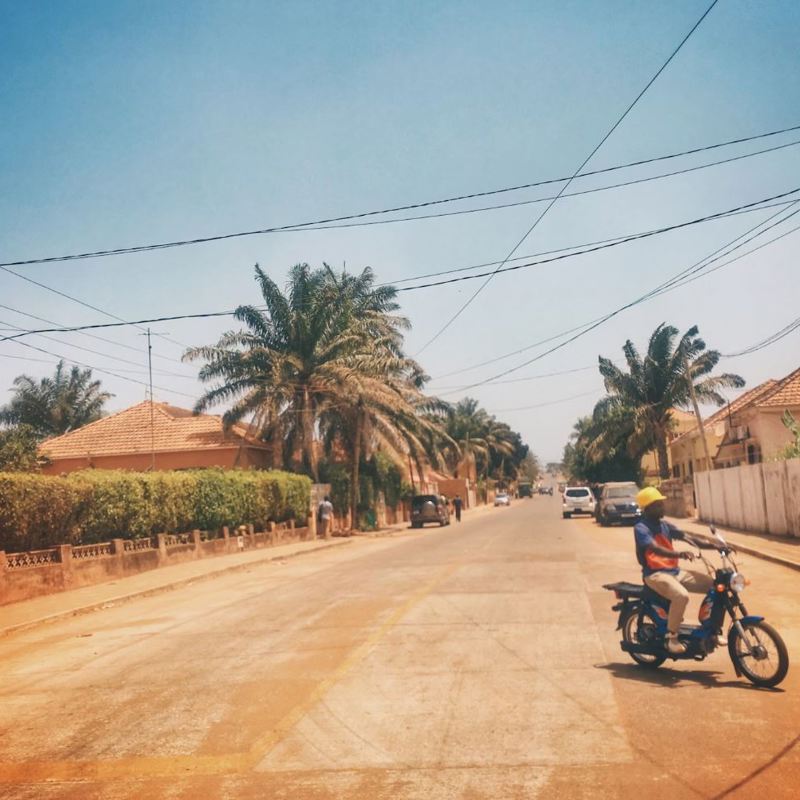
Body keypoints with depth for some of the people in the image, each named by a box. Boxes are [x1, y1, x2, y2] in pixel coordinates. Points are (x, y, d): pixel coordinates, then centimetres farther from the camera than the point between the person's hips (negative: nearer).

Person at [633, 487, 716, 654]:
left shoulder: (665, 526, 13)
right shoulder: (641, 528, -11)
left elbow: (687, 538, 3)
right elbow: (656, 548, -28)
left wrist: (715, 545, -11)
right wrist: (679, 553, -45)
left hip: (674, 571, 8)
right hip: (655, 574, -8)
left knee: (714, 585, -1)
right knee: (681, 596, -34)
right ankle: (671, 637, -18)